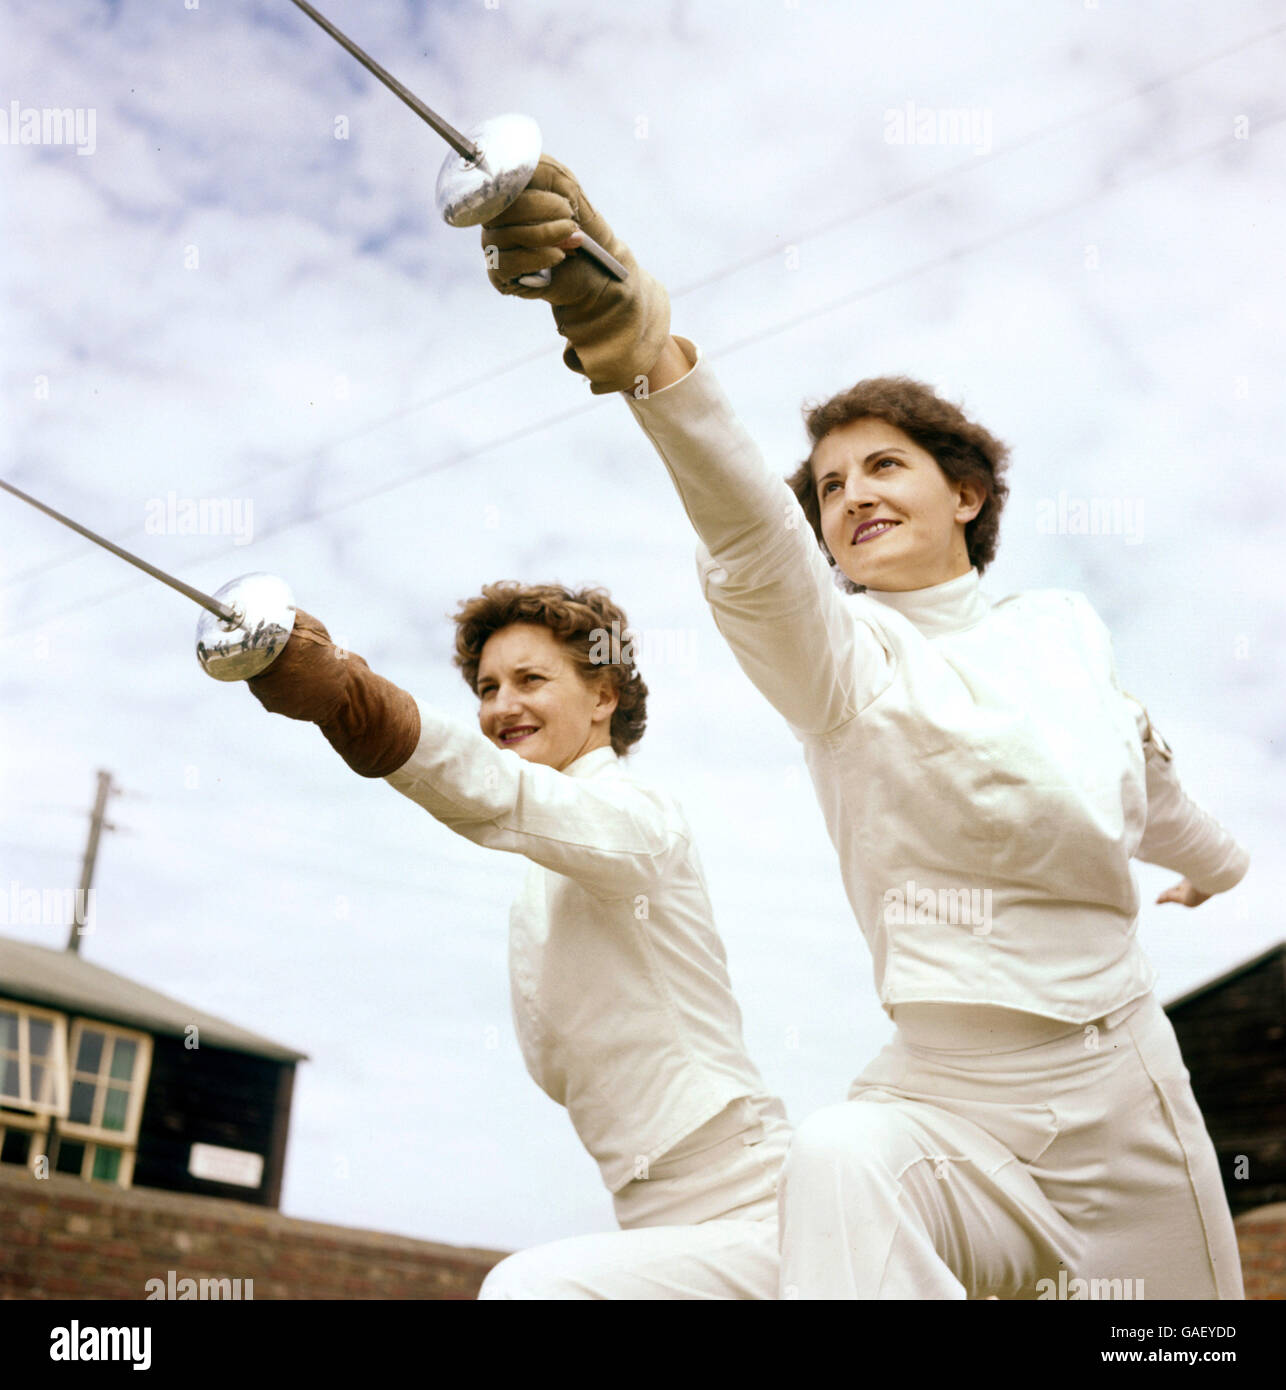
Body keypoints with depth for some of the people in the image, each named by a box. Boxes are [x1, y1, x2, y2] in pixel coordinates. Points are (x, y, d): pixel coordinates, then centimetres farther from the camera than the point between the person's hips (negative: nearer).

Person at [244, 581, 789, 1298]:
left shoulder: (642, 815, -12)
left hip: (750, 1220, -9)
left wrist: (345, 689, -48)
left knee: (528, 1286, -30)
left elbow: (500, 796, -35)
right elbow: (562, 1071, 13)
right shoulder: (536, 899, 16)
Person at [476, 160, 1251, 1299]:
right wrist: (651, 356, -50)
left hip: (1132, 1096, 5)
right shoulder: (845, 652, -7)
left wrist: (1215, 860, 49)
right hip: (951, 1108, -4)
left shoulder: (1066, 625, 7)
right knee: (840, 1158, -35)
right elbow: (754, 552, -30)